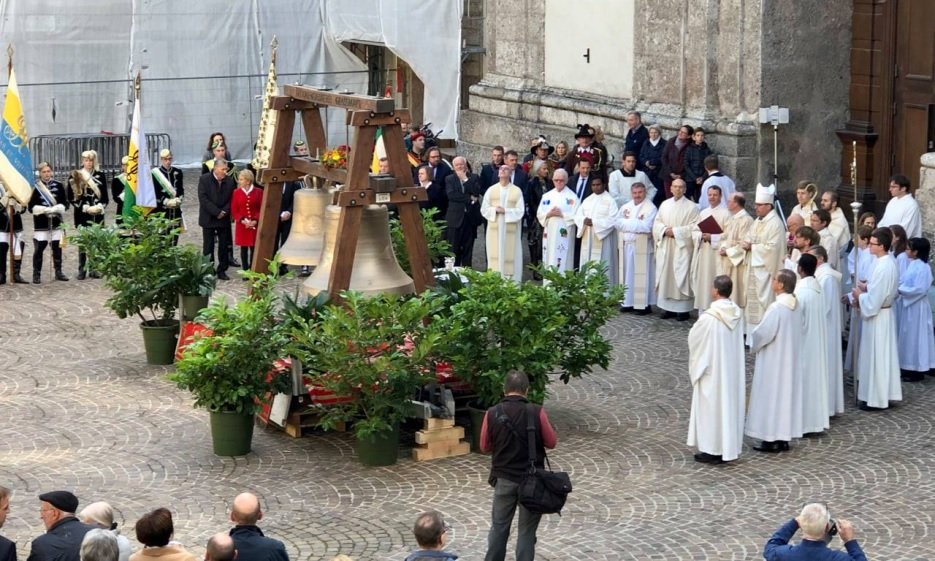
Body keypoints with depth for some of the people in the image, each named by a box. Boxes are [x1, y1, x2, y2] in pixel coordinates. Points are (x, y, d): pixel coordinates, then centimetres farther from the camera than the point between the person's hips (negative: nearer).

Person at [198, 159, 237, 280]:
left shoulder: (229, 181, 1)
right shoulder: (204, 179, -8)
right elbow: (203, 198, -15)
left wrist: (224, 211, -13)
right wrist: (216, 212, -18)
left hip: (224, 218, 3)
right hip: (208, 219, -3)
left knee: (224, 246, 6)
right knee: (208, 246, 2)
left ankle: (222, 270, 14)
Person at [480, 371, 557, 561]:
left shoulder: (492, 413, -9)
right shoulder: (537, 412, -14)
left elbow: (485, 446, 3)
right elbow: (551, 442, -2)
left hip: (504, 479, 2)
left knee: (499, 526, 15)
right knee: (526, 530, 6)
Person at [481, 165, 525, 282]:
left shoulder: (517, 191, 2)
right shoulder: (491, 190, 8)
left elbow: (520, 211, -3)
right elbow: (484, 209, 5)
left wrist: (505, 211, -15)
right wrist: (495, 210, -13)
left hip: (510, 230, -1)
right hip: (494, 230, 1)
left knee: (509, 257, -2)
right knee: (495, 257, 0)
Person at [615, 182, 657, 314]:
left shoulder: (650, 208, -8)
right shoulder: (625, 207, 11)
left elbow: (646, 227, -19)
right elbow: (618, 223, 1)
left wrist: (628, 222, -10)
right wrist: (636, 223, -12)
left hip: (641, 247, -6)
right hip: (626, 246, 6)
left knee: (641, 276, -3)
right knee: (627, 274, 10)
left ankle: (644, 304, 1)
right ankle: (628, 302, 16)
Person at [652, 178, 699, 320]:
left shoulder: (691, 207, -2)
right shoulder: (665, 205, 12)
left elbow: (694, 226, -9)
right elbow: (657, 222, 11)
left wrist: (675, 231, -15)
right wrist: (665, 230, -9)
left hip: (682, 247, -5)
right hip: (665, 246, 5)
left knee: (681, 276, -5)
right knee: (666, 275, 4)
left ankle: (683, 309, -3)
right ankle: (668, 307, 11)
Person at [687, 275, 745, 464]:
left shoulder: (708, 317, -23)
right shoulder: (737, 314, -3)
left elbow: (694, 338, -9)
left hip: (712, 369, -6)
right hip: (733, 369, 6)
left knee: (711, 406, 4)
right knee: (730, 403, 14)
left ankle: (711, 450, 8)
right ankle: (729, 447, 21)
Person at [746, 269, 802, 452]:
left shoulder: (776, 308, -24)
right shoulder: (796, 306, 2)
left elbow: (763, 333, -22)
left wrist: (753, 344, 1)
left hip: (774, 360, -8)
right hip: (790, 359, 8)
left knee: (771, 395, 1)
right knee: (786, 393, 13)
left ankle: (771, 439, 5)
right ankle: (784, 437, 18)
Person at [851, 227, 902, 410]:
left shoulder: (884, 268, -27)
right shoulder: (888, 261, 3)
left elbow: (874, 300, -25)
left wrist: (859, 295, -9)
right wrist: (866, 288, 6)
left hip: (877, 316, -10)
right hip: (883, 312, 10)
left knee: (876, 357, 1)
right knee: (880, 356, 17)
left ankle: (876, 398, 10)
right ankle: (883, 394, 26)